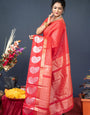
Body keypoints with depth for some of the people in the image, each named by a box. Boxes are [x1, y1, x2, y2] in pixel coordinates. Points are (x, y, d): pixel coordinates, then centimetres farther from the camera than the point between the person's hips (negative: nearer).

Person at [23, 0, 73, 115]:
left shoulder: (59, 23, -13)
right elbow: (38, 31, 4)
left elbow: (53, 42, -19)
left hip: (52, 56, -7)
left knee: (46, 79, -3)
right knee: (42, 78, 9)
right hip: (45, 55, 8)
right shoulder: (49, 19, 12)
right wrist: (47, 23, -12)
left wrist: (36, 38, -9)